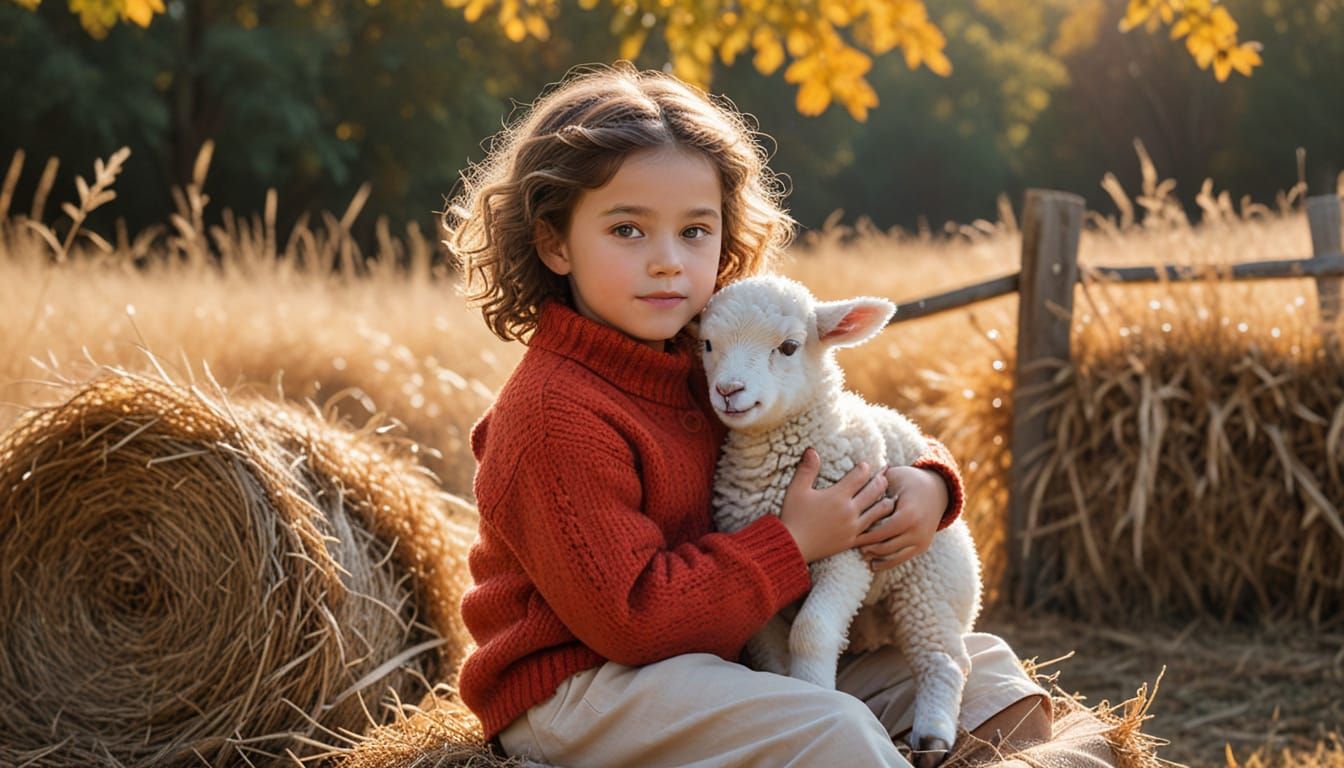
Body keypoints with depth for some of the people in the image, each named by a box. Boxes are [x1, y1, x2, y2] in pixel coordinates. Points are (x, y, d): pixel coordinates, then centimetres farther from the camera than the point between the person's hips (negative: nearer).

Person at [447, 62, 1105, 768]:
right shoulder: (556, 414, -20)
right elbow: (629, 619, -25)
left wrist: (928, 483, -5)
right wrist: (794, 544, -19)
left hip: (735, 660, 9)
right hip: (577, 689, -9)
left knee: (984, 669, 8)